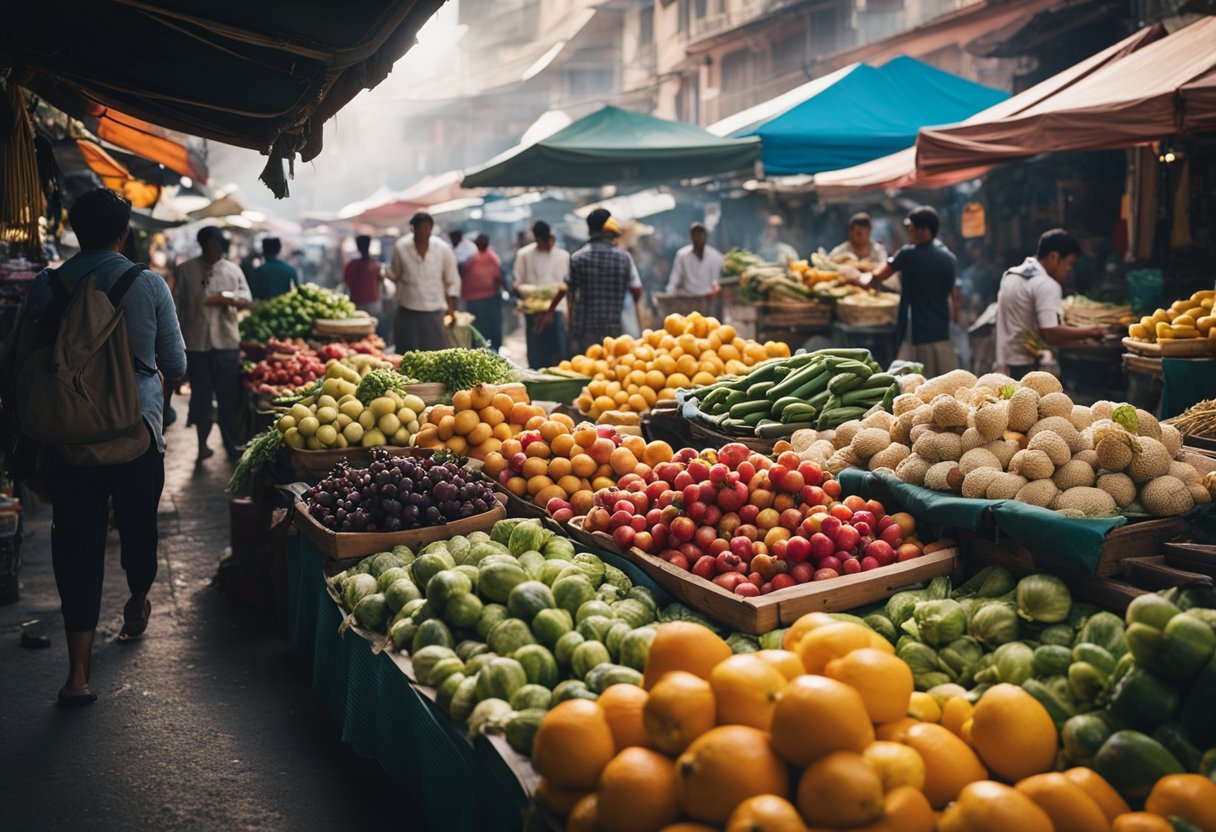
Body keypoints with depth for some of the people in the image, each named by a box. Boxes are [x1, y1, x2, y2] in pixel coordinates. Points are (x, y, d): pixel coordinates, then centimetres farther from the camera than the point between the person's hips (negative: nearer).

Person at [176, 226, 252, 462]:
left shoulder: (233, 270, 9)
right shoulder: (186, 270, 6)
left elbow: (247, 300, 5)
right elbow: (179, 305, 8)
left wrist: (227, 299, -14)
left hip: (226, 342, 0)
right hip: (197, 342, 0)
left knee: (229, 396, 1)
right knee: (201, 394, 4)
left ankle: (231, 444, 9)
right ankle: (202, 442, 15)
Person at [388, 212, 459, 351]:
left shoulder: (443, 249, -3)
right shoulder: (401, 247, -3)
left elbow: (452, 282, 5)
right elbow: (394, 274, 11)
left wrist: (451, 308, 1)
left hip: (433, 313, 0)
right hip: (407, 312, 0)